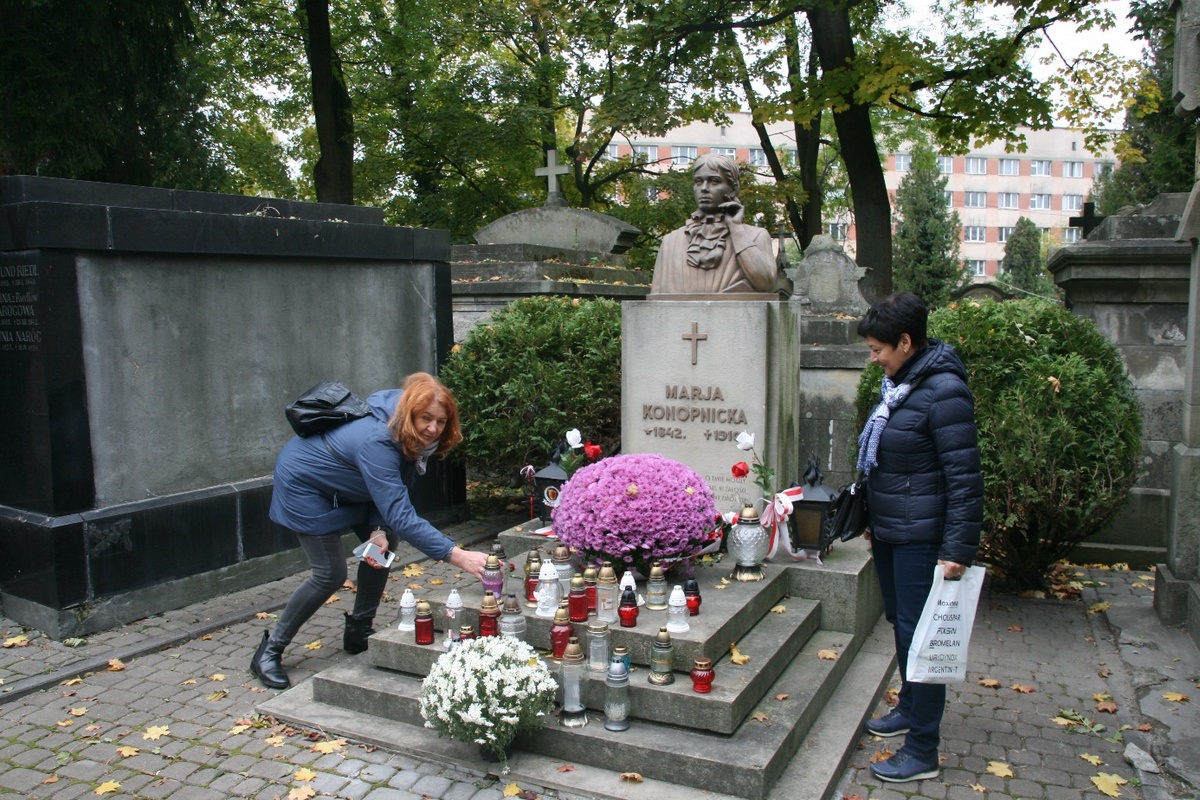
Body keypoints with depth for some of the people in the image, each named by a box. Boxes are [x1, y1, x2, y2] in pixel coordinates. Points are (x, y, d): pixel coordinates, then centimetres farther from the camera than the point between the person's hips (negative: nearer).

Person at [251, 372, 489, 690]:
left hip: (339, 485, 8)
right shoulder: (377, 442, -41)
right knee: (330, 574, -9)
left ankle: (359, 631, 17)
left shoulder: (411, 437, -15)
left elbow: (389, 493, -4)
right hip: (304, 482, -8)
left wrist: (378, 530, -21)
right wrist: (457, 555, -52)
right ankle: (270, 650, 8)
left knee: (385, 542, 2)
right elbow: (401, 516, -46)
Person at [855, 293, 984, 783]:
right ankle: (910, 708, 40)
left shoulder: (943, 392, -20)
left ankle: (922, 752, 10)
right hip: (889, 532, 9)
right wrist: (873, 520, 22)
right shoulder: (898, 386, 10)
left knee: (919, 633, -1)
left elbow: (964, 478, -21)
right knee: (900, 623, 21)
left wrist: (958, 550, -22)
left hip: (920, 538, -9)